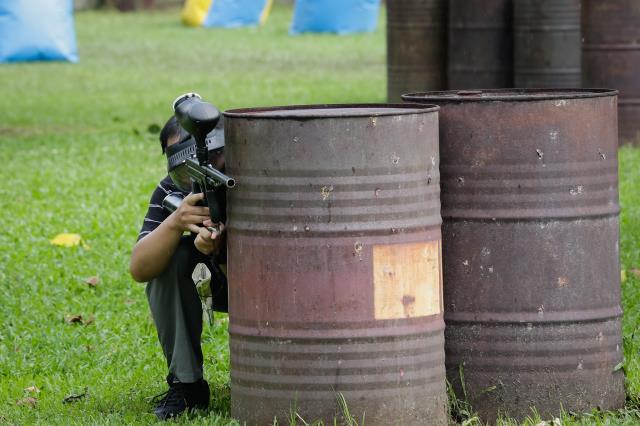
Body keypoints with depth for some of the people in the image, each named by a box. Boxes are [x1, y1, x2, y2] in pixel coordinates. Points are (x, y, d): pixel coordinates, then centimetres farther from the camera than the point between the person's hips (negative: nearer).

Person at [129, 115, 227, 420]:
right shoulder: (171, 192, -20)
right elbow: (139, 269, -29)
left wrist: (219, 243, -54)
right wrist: (176, 223, -47)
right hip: (213, 282, 3)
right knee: (170, 256, -27)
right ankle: (186, 383, -16)